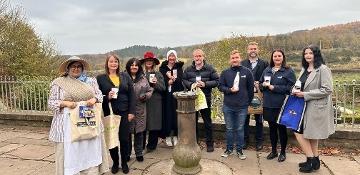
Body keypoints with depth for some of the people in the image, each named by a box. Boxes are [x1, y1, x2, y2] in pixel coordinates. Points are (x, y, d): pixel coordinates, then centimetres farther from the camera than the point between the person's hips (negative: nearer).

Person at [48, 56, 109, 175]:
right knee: (70, 152, 2)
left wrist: (94, 99, -12)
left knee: (91, 150, 8)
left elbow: (99, 95, 10)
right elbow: (51, 103, 1)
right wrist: (66, 103, -17)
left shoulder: (90, 81, 10)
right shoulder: (58, 83, 2)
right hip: (69, 124, -2)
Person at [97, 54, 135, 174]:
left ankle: (124, 163, 25)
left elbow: (131, 95, 5)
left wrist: (131, 112, -1)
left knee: (124, 139, 5)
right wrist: (107, 97, -18)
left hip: (124, 113, 1)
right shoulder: (100, 78, 2)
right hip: (109, 113, -1)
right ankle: (115, 163, 27)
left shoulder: (125, 76, 7)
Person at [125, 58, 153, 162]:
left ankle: (139, 153, 24)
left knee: (139, 132, 10)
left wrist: (145, 96, -7)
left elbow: (150, 90, 11)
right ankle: (127, 153, 24)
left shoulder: (143, 78, 9)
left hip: (140, 110, 3)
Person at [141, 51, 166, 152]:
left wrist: (156, 83, -13)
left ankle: (151, 145, 18)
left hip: (156, 103, 1)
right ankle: (141, 146, 16)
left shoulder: (158, 74, 8)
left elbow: (163, 89, 3)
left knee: (155, 125, 4)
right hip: (143, 103, -1)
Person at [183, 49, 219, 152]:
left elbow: (216, 81, -3)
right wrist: (191, 85, -12)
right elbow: (184, 80, 7)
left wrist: (205, 84, -16)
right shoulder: (188, 69, 7)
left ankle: (209, 144, 19)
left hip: (205, 98, -2)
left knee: (207, 122, 6)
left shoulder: (209, 68, -1)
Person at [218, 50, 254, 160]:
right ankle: (229, 149, 26)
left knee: (240, 129, 9)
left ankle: (239, 150, 22)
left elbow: (251, 88, 4)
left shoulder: (247, 72, 0)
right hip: (228, 106, 1)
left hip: (242, 107, -1)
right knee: (229, 129, 12)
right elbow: (220, 86, 4)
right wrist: (229, 90, -14)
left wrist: (248, 101, 4)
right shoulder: (225, 73, 3)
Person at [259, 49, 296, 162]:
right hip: (268, 105, 5)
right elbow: (260, 84, 15)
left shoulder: (289, 71, -4)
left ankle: (283, 152, 23)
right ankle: (273, 151, 29)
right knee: (272, 128, 14)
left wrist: (274, 87, -16)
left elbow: (290, 87, -14)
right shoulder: (267, 70, 11)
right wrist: (264, 85, -8)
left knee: (282, 129, 6)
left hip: (281, 105, -4)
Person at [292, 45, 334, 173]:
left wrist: (305, 94, -20)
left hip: (315, 108, -8)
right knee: (311, 135, 14)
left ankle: (312, 161, 10)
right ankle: (314, 161, 27)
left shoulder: (323, 69, -12)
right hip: (306, 107, 8)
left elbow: (327, 90, -18)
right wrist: (297, 91, 0)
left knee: (299, 132, -5)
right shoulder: (304, 69, 12)